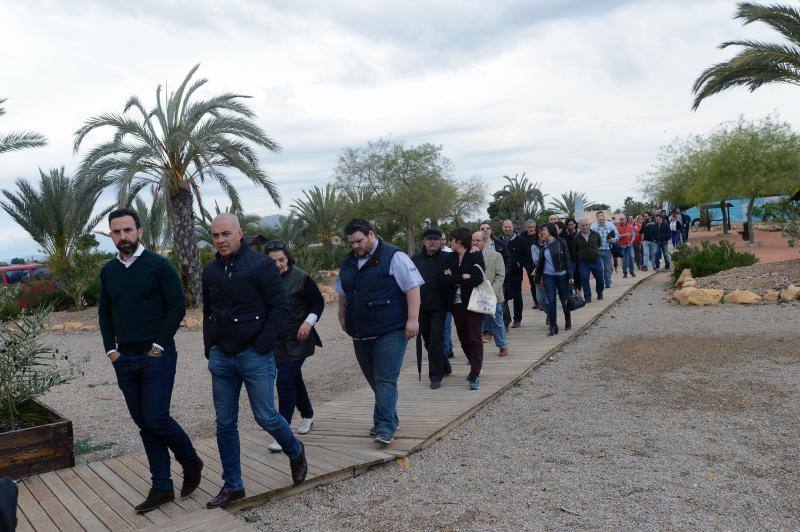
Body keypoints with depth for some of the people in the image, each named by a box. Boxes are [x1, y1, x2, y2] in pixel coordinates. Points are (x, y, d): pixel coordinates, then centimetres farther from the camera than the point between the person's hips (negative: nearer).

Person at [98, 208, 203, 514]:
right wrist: (110, 348, 6)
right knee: (144, 425, 9)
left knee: (157, 419, -8)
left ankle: (191, 464, 18)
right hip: (124, 360, 6)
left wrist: (159, 345, -12)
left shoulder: (158, 265, -7)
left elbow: (178, 306, -10)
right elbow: (104, 313, 16)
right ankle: (161, 488, 19)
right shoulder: (108, 271, 9)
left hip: (157, 357, -6)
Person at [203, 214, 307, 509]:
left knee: (266, 417, 0)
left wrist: (262, 345, -15)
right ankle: (232, 485, 21)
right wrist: (210, 349, 10)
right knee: (225, 423, 7)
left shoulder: (261, 264, -8)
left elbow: (281, 308, -11)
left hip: (254, 355, -5)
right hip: (221, 357, 5)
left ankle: (295, 452, 29)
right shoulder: (210, 270, 9)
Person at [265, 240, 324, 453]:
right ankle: (307, 415, 42)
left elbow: (318, 302, -2)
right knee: (293, 379, 20)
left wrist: (309, 321, -17)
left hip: (297, 340, -5)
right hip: (276, 339, 5)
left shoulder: (301, 278, -12)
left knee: (285, 381, -13)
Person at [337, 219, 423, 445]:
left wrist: (412, 319, -17)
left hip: (389, 332, -7)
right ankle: (388, 419, 28)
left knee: (385, 381, -8)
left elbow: (413, 287, -12)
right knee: (374, 380, 14)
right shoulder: (349, 262, 13)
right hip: (360, 334, 7)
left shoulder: (393, 257, -10)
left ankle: (385, 428, -4)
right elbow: (343, 293, 25)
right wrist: (343, 317, 22)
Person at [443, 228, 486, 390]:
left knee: (474, 338, -5)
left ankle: (475, 375, -3)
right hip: (457, 303, 5)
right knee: (463, 338, 11)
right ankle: (474, 367, 29)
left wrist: (455, 280, -9)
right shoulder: (450, 258, 9)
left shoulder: (476, 256, -4)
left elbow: (477, 278, -18)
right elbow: (446, 280, -3)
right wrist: (463, 277, -15)